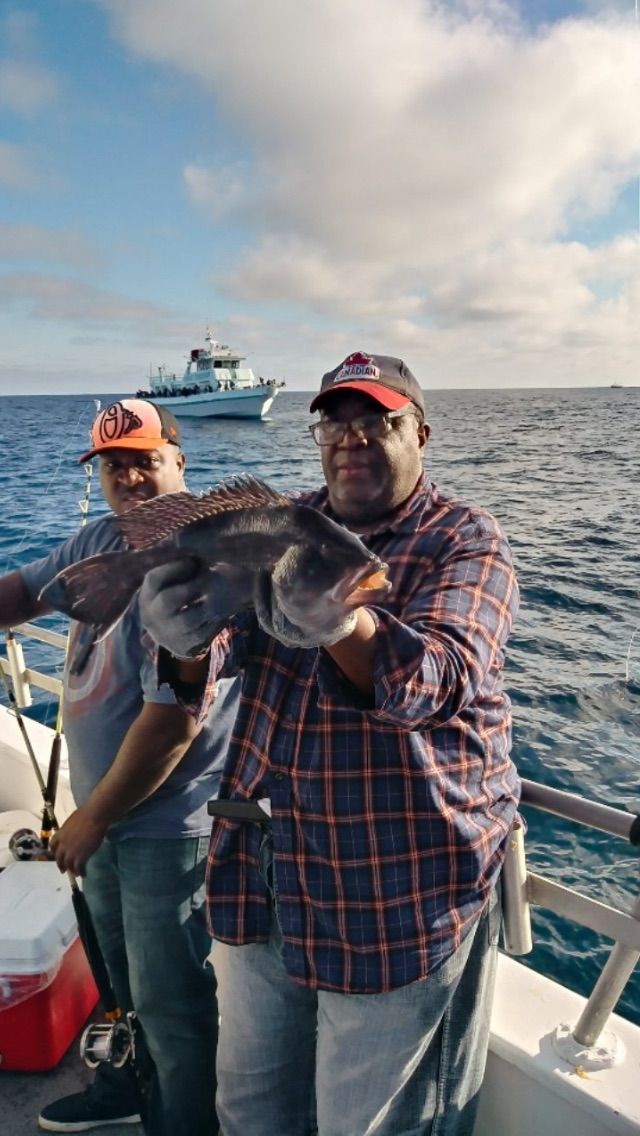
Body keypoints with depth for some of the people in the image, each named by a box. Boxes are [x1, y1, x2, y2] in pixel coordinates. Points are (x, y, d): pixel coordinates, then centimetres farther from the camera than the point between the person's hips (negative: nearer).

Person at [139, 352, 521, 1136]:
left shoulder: (466, 541, -10)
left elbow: (440, 677, -26)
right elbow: (225, 643, -8)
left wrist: (344, 624, -47)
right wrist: (183, 636, -31)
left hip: (399, 888, -4)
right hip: (258, 869, 5)